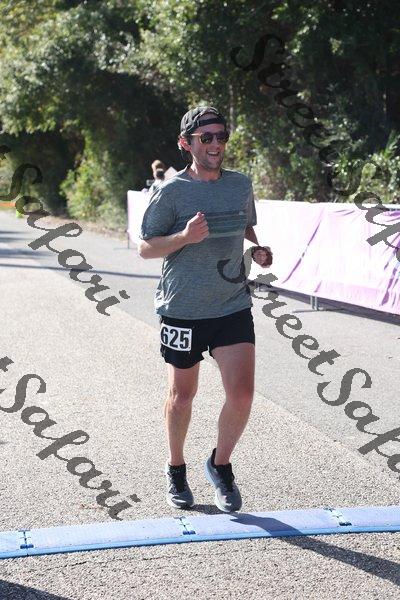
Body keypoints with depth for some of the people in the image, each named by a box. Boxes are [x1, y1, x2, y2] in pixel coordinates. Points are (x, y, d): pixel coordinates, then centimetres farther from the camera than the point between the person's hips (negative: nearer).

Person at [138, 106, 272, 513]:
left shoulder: (241, 185, 6)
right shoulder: (172, 192, -7)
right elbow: (145, 248, -5)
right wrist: (185, 237, -22)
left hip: (233, 307, 3)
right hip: (182, 310, -3)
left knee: (241, 394, -8)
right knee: (181, 396, 10)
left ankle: (220, 465, 18)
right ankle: (176, 469, 34)